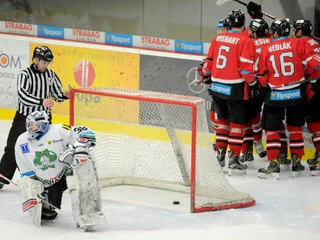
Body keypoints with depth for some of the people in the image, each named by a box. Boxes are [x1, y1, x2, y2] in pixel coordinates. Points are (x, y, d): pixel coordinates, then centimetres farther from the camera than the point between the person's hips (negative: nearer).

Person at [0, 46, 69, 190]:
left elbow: (58, 95, 9)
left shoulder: (51, 75, 4)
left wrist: (65, 95, -14)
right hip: (24, 117, -4)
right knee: (13, 148, 0)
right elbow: (23, 96, -25)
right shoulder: (25, 75, -12)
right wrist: (42, 101, -36)